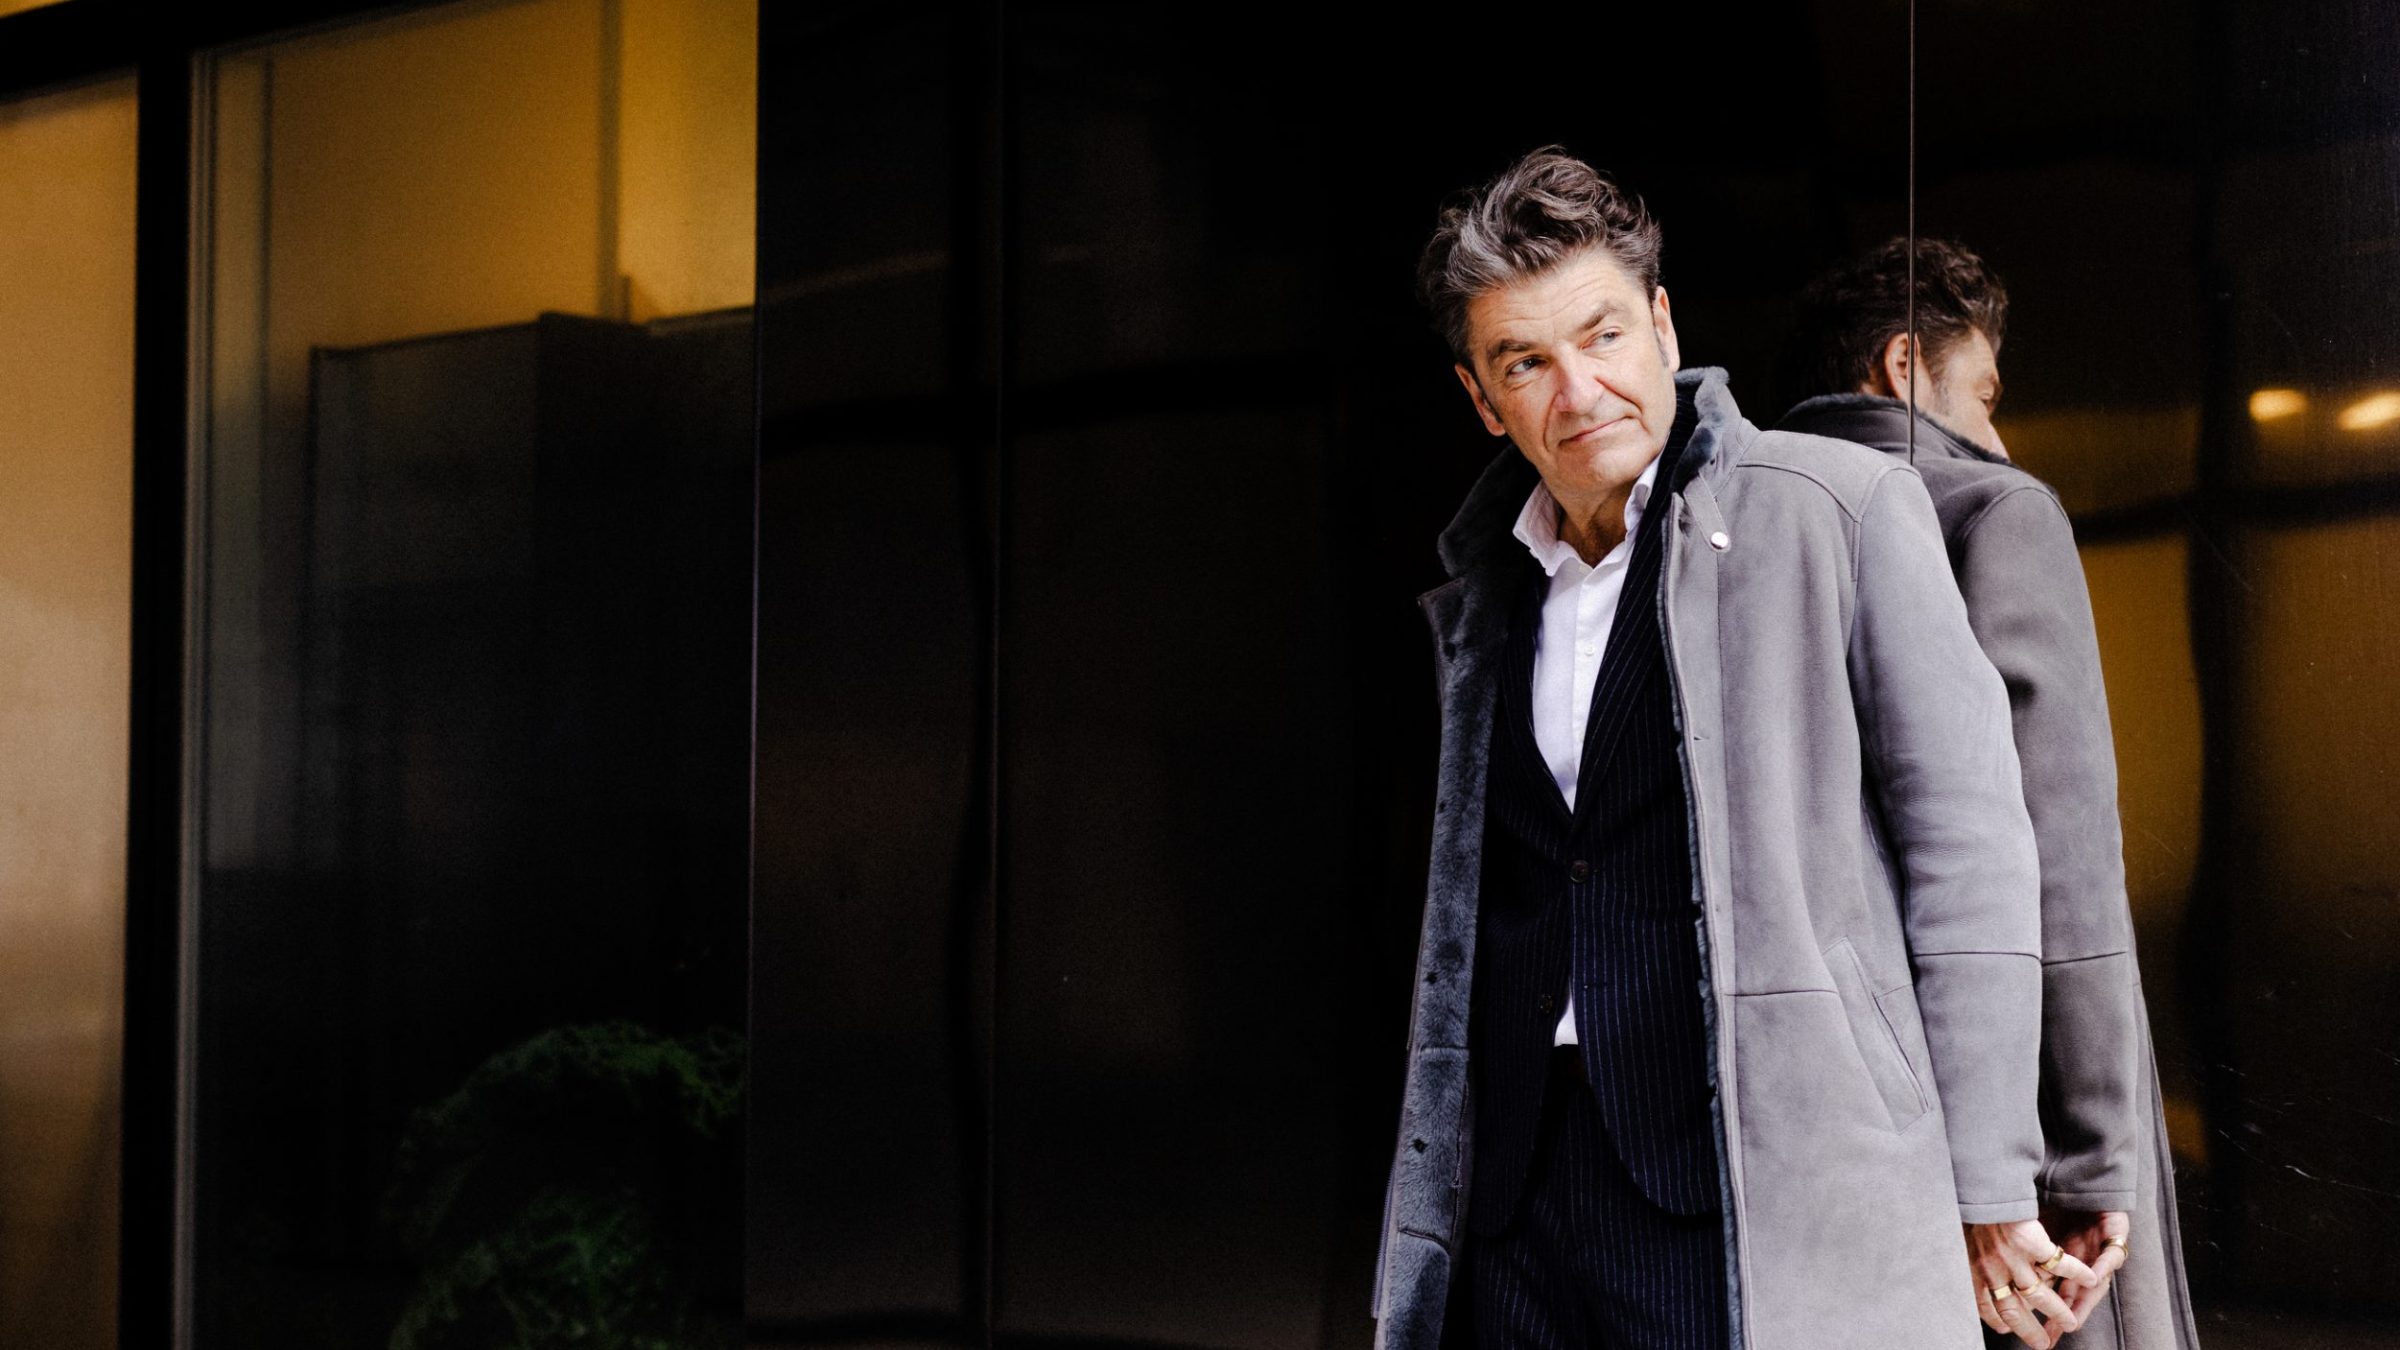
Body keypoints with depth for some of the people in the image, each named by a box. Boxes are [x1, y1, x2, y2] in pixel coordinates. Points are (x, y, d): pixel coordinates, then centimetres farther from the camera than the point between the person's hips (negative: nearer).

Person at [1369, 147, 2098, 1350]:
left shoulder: (1841, 508, -1)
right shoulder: (1482, 596, 16)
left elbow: (1968, 845, -3)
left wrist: (1989, 1193, -6)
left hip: (1761, 1187, -5)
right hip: (1516, 1195, 5)